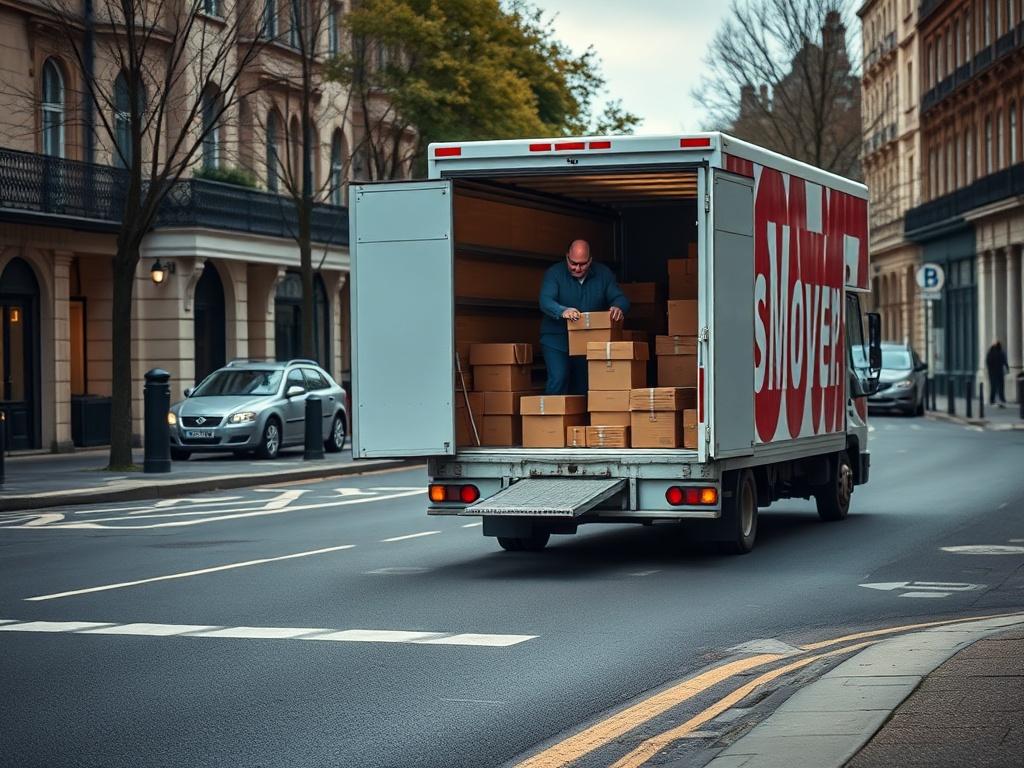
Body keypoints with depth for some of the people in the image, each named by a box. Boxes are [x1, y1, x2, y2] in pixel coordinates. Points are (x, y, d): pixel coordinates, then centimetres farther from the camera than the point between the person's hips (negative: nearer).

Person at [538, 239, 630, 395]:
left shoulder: (604, 274, 2)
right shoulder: (554, 273, -8)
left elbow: (620, 298, -5)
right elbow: (545, 301, -22)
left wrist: (618, 308, -32)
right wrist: (563, 311, -44)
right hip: (557, 340, -3)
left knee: (583, 387, 7)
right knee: (558, 379, -18)